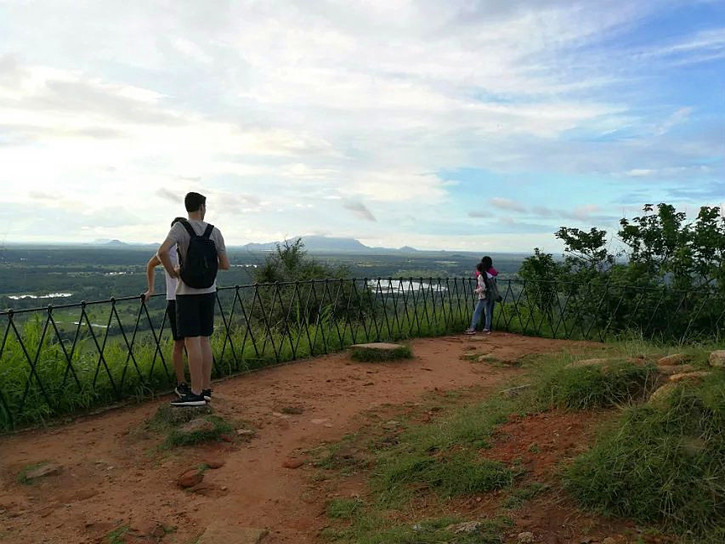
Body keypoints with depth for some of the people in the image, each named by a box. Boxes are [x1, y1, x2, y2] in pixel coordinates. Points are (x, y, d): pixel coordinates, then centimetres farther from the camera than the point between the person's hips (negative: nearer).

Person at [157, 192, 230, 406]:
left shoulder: (180, 228, -7)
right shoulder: (214, 232, 4)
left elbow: (162, 251, -24)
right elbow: (225, 265, 4)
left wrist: (172, 272, -7)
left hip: (187, 293, -5)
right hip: (208, 292, 5)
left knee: (192, 341, -4)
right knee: (204, 340, 11)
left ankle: (196, 393, -1)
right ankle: (206, 389, 17)